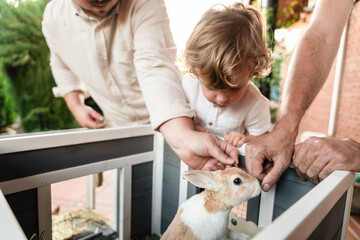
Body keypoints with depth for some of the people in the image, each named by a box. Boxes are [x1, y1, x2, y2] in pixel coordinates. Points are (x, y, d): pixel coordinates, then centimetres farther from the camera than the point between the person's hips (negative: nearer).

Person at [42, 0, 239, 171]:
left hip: (166, 127, -3)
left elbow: (156, 70, -40)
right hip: (115, 126, 4)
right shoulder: (54, 17, -7)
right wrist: (76, 106, 1)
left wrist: (183, 137, -55)